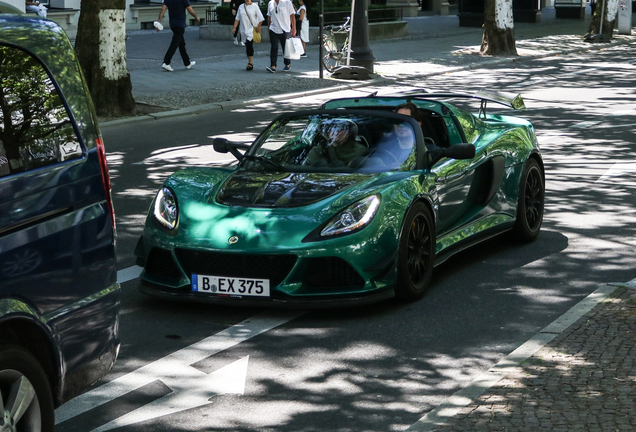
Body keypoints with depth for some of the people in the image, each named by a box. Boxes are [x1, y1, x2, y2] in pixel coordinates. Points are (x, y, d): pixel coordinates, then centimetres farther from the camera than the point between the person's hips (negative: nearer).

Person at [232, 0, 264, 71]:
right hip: (244, 30, 5)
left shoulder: (254, 6, -1)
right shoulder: (241, 7, 12)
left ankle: (250, 63, -17)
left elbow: (260, 18, 0)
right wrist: (235, 28, 4)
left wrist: (258, 27, -6)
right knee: (247, 46, 8)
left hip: (252, 29, -5)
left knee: (249, 43, -21)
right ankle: (250, 63, 18)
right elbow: (237, 18, 13)